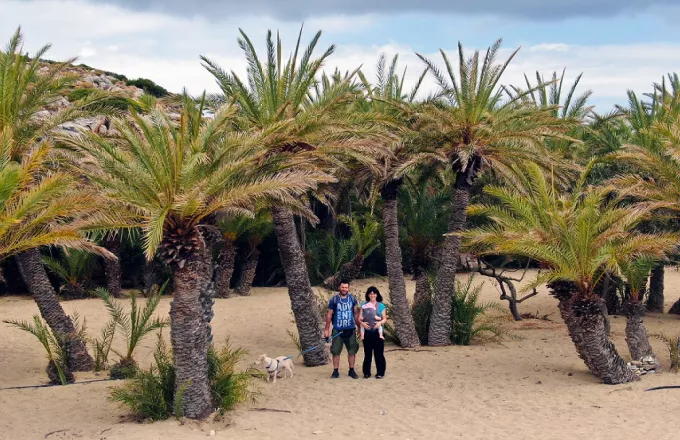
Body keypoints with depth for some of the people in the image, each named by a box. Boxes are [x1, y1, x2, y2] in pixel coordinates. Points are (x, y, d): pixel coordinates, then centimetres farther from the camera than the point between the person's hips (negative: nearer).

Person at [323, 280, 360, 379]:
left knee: (352, 351, 5)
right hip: (337, 330, -2)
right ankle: (335, 371, 9)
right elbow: (329, 315, 1)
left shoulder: (352, 299, 4)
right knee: (336, 351, 0)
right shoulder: (334, 299, -3)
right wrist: (326, 329, -1)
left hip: (350, 330, 2)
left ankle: (351, 371, 17)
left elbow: (356, 314, 9)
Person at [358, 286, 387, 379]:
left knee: (378, 353, -1)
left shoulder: (381, 305, 5)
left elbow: (385, 318, 3)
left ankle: (380, 372, 5)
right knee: (367, 353, 6)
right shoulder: (364, 305, 9)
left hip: (377, 332, -2)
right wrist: (362, 323, -14)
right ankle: (366, 372, 13)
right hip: (367, 332, 2)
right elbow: (360, 318, 7)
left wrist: (380, 322, -18)